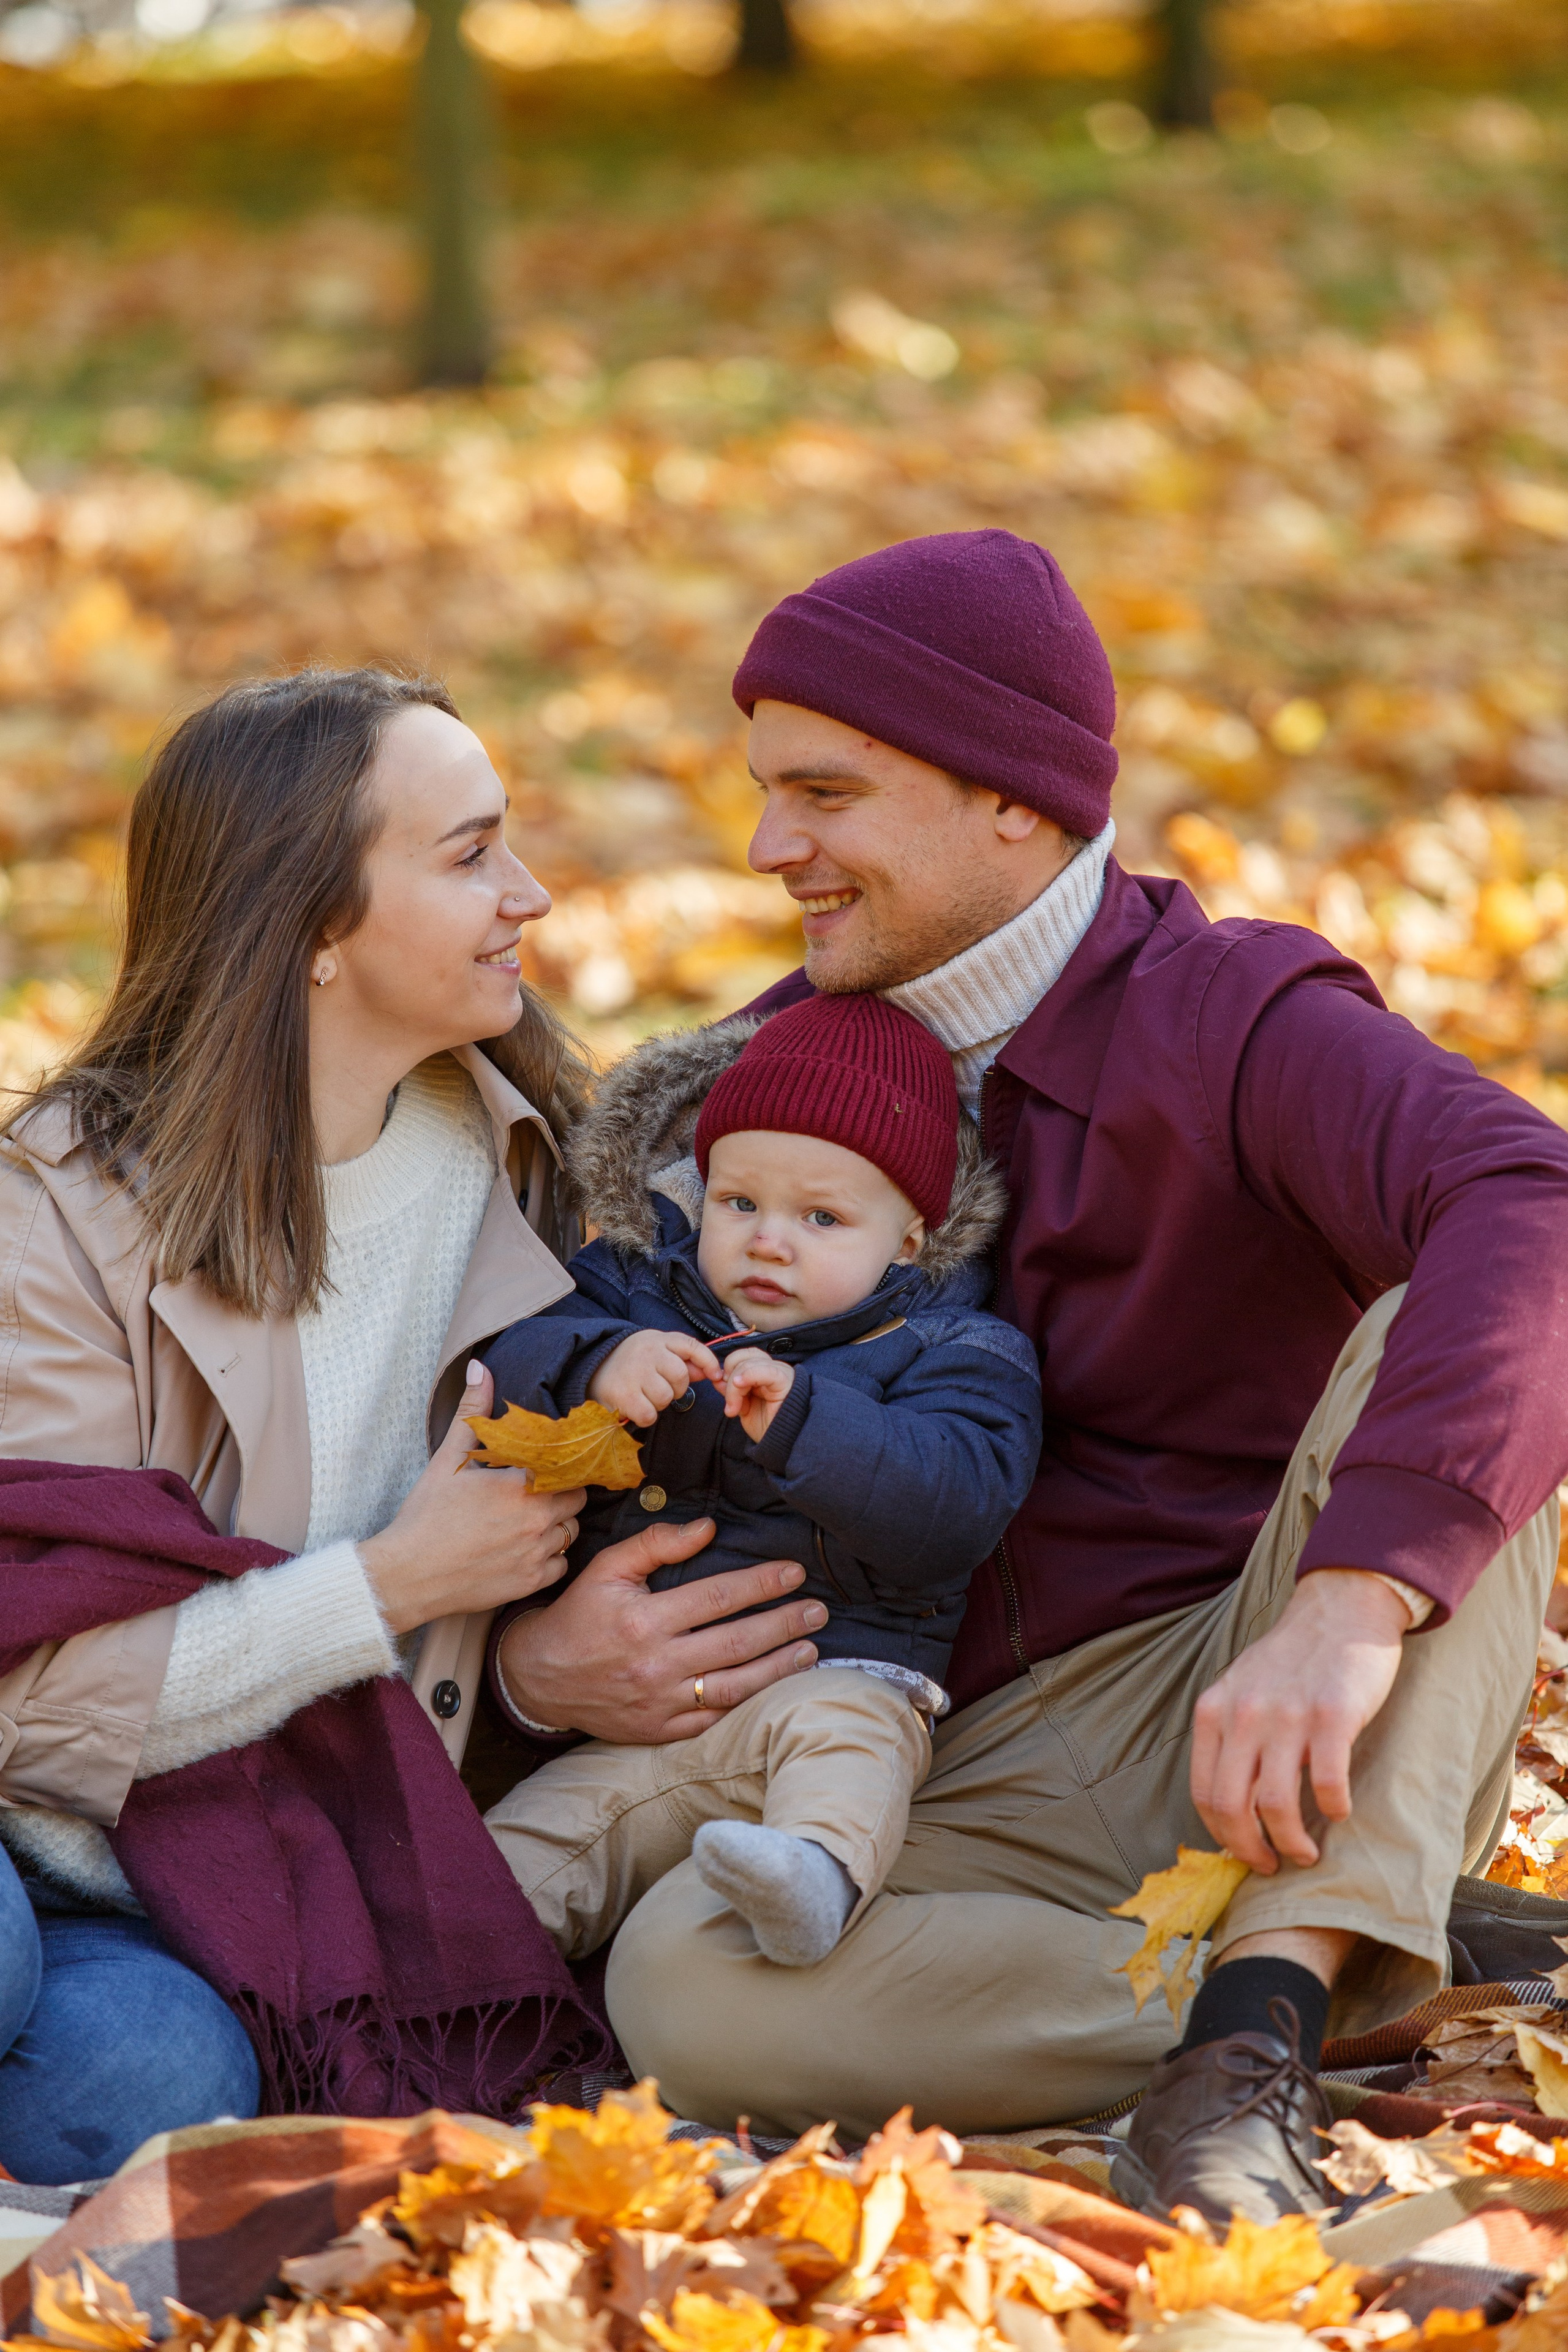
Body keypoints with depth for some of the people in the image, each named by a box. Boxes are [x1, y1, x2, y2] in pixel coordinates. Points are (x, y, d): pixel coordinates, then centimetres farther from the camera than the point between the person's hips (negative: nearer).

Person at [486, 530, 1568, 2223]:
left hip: (1318, 1747, -3)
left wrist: (1351, 1602, -44)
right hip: (1005, 1789, 3)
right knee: (679, 1986, -29)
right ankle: (1366, 1976, -21)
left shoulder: (1231, 1021, -8)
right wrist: (529, 1646, -5)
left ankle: (1272, 1991, -37)